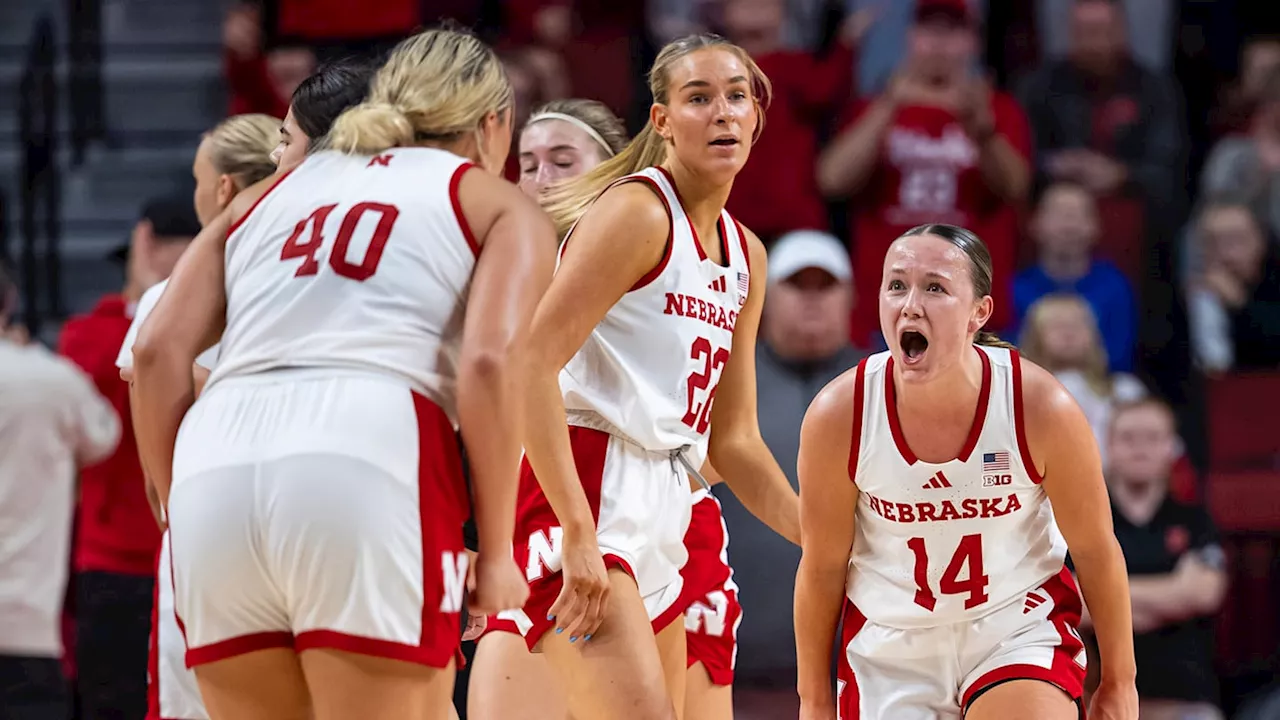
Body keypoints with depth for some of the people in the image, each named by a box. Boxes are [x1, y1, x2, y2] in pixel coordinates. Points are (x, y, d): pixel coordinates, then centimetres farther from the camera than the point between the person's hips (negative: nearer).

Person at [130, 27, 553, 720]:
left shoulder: (268, 195, 30)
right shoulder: (498, 206, 18)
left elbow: (158, 352, 17)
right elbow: (489, 360, -1)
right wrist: (496, 550, 2)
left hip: (215, 461, 5)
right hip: (370, 463, -4)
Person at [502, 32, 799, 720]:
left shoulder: (745, 254, 18)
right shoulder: (638, 210, -8)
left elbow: (733, 441, 22)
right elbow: (531, 363, -18)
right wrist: (578, 531, -25)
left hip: (659, 519, 9)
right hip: (580, 490, -9)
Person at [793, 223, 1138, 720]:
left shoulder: (1042, 408, -20)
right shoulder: (837, 417, -18)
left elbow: (1095, 551, -6)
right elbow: (823, 567, -4)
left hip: (1019, 628, -1)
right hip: (890, 647, 1)